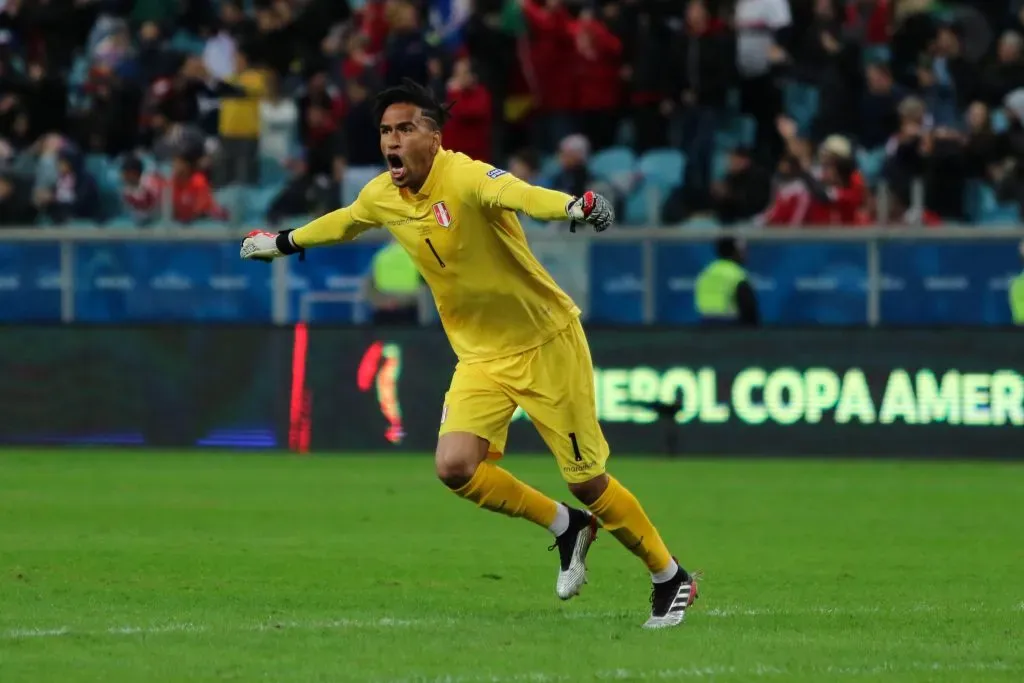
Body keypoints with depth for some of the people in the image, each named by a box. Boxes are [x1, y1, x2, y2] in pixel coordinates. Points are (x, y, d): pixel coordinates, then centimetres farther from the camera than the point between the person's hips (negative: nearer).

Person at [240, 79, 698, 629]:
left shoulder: (464, 178, -23)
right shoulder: (381, 196, 0)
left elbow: (518, 193, -46)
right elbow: (344, 223, 25)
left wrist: (571, 206, -67)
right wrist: (284, 243, 40)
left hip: (545, 344, -6)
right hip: (481, 356, 6)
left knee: (587, 481, -4)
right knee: (455, 465, -16)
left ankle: (670, 578, 20)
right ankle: (566, 527, 10)